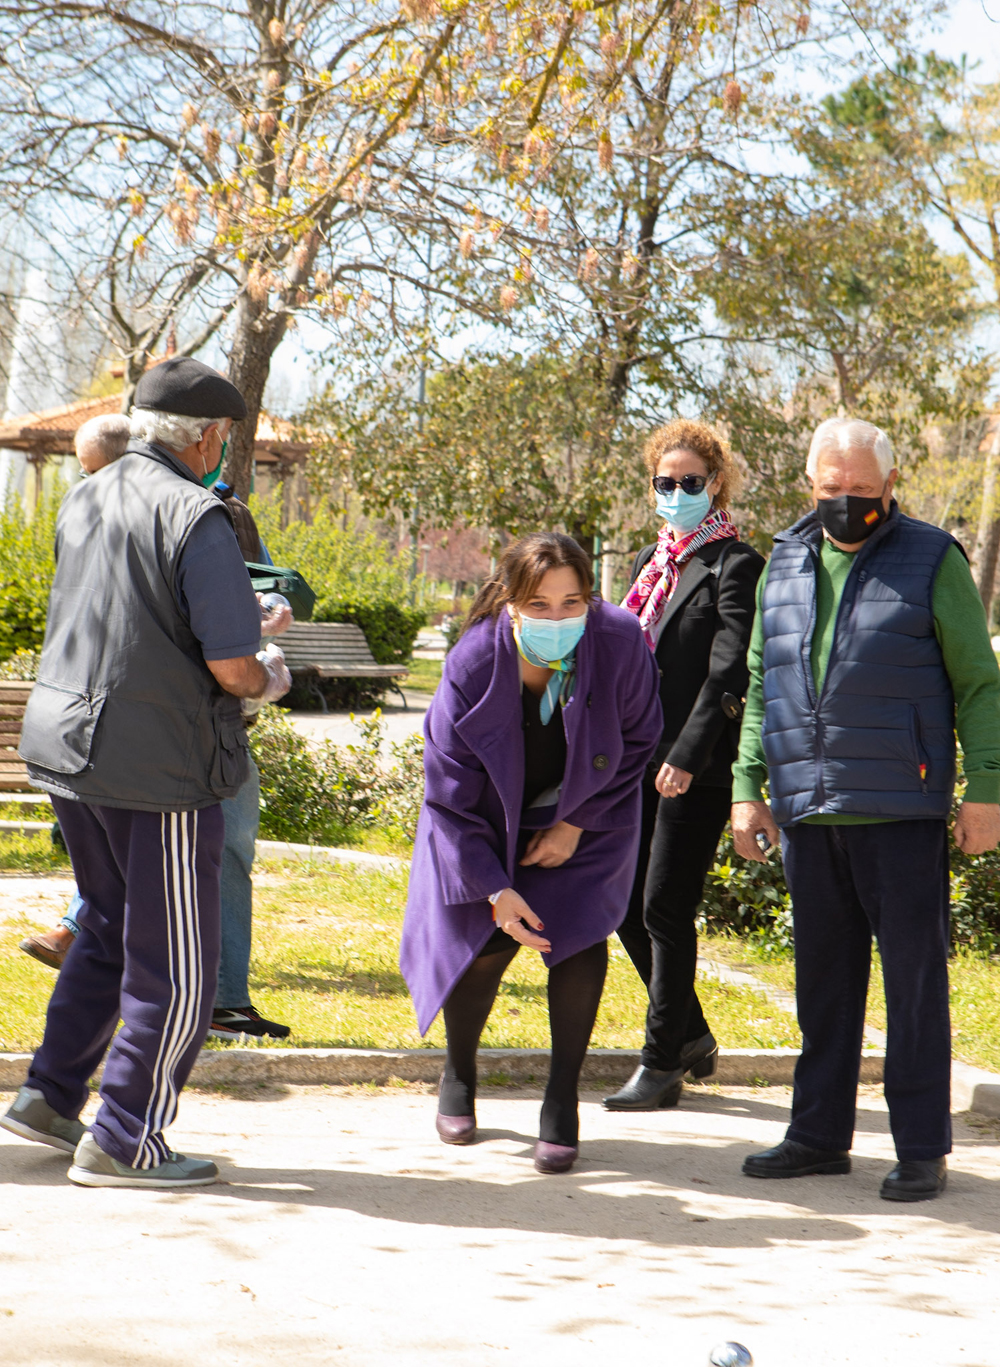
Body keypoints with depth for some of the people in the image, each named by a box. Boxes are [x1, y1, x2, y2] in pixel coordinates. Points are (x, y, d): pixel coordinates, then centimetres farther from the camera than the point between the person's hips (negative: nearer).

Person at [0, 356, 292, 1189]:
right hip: (157, 767, -8)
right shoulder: (196, 518, -16)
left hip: (67, 745, 8)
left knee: (111, 931, 24)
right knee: (175, 965, 3)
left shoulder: (81, 503, 9)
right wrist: (267, 678, 3)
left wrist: (238, 606, 27)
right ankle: (122, 1142, 7)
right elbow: (229, 665, -20)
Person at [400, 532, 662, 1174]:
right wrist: (494, 888, -20)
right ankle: (459, 1074, 26)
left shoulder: (620, 643, -29)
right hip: (489, 821, 0)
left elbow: (637, 740, -8)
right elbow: (452, 793, -18)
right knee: (483, 941, -5)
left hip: (584, 818, 1)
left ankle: (562, 1105, 1)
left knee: (579, 935, -14)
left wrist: (578, 823, -10)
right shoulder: (473, 665, -29)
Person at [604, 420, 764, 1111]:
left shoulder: (735, 566, -7)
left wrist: (685, 756, -21)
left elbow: (727, 672, -15)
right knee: (626, 905, 9)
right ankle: (693, 1034, 25)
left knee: (665, 911, -6)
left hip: (697, 767, -8)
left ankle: (663, 1064, 4)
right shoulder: (652, 563, 17)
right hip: (639, 758, 8)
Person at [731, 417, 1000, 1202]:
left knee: (915, 976, -1)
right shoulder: (785, 565, 13)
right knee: (823, 976, 11)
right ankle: (820, 1135, 20)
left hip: (900, 812, -5)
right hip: (809, 812, 5)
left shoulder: (931, 562, -1)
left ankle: (923, 1150, 6)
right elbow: (761, 687, 19)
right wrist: (749, 788, 12)